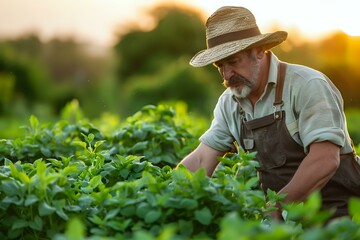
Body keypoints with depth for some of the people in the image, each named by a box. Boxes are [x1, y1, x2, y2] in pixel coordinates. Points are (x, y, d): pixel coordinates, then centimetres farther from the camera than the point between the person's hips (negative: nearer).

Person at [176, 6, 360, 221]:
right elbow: (201, 160, 5)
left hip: (337, 211, -6)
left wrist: (277, 207, -28)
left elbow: (325, 161, -23)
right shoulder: (229, 103, 7)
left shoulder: (308, 86, -14)